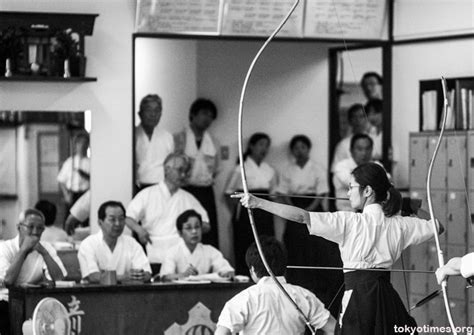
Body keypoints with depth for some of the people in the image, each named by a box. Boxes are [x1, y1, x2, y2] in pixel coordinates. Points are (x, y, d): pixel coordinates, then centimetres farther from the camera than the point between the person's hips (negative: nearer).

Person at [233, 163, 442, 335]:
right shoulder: (398, 224, 7)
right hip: (387, 295, 6)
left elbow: (302, 216, -14)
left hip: (360, 294, -5)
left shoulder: (349, 222, -8)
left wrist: (258, 203, -15)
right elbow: (436, 226, 22)